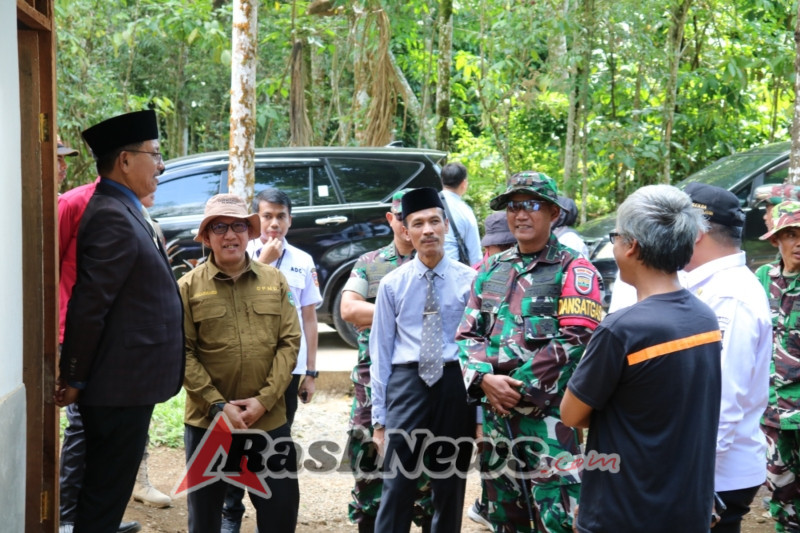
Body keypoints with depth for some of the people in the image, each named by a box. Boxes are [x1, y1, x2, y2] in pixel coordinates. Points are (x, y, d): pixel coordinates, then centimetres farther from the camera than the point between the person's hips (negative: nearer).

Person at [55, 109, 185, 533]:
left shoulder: (121, 211, 13)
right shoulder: (113, 218, -19)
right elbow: (89, 304, -22)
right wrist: (75, 379, -14)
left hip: (124, 386, 10)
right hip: (121, 387, -10)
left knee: (105, 494, 18)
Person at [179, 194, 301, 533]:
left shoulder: (275, 282, 5)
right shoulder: (189, 287, -2)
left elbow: (289, 342, 1)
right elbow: (183, 354, -5)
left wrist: (264, 400, -10)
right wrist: (217, 406, -13)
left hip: (270, 420, 2)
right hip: (208, 422, -1)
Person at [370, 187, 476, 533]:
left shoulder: (469, 280, 1)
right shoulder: (392, 284, 2)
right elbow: (381, 351, 4)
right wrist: (379, 417, 2)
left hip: (456, 384, 1)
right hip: (407, 383, 0)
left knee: (451, 488, 13)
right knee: (396, 488, -1)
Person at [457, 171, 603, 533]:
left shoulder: (573, 270, -4)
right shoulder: (491, 270, 14)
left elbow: (576, 340, -14)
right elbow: (467, 334, 11)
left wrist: (519, 387, -15)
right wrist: (484, 379, -9)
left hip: (548, 410, -6)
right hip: (495, 409, 6)